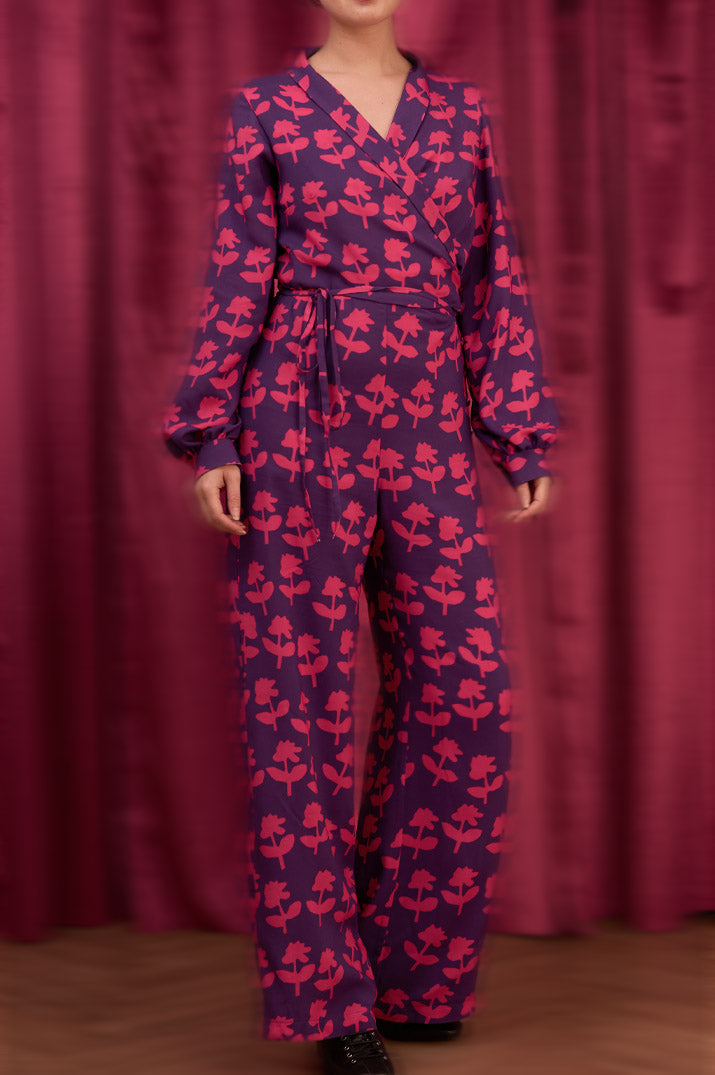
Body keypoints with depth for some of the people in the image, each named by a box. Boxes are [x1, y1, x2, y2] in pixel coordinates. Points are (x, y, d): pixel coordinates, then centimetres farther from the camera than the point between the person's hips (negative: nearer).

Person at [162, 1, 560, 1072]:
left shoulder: (459, 110, 13)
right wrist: (213, 441, -6)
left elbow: (495, 280, 12)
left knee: (463, 694, 1)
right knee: (300, 696, -2)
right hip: (298, 426, -3)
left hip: (426, 431, 3)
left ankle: (410, 963, 19)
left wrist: (524, 439, 7)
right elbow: (235, 280, 2)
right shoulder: (266, 109, 5)